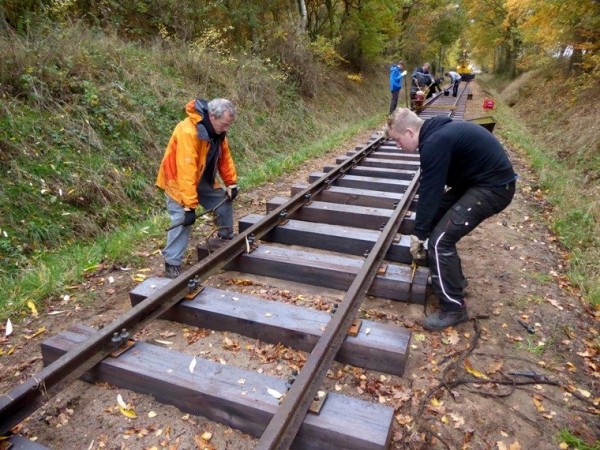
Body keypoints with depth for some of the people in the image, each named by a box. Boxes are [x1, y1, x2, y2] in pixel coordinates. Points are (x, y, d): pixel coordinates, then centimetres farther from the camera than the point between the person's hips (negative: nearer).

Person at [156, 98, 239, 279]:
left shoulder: (217, 130, -9)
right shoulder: (188, 132, -35)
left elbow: (224, 156, 3)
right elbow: (186, 172, -39)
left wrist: (231, 182, -1)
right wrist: (189, 206, -39)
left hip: (203, 179, 8)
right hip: (179, 180, -8)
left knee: (224, 202, 9)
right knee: (182, 219, -16)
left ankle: (227, 241, 30)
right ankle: (172, 264, -5)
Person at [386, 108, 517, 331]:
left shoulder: (434, 143, -23)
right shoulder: (438, 131, 8)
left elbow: (429, 191, -19)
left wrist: (419, 234, -10)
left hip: (493, 187, -10)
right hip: (479, 179, 10)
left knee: (440, 239, -13)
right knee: (436, 219, 16)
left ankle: (453, 308, 1)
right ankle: (453, 279, 28)